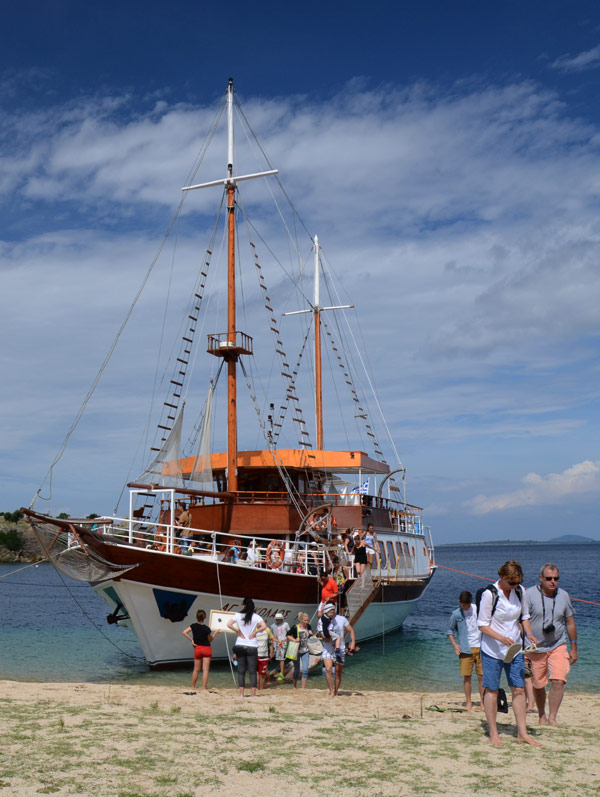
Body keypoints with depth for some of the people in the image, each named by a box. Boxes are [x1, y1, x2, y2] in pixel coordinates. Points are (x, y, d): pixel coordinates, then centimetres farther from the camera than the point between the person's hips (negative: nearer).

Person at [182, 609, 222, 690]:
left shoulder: (193, 626, -4)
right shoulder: (206, 628, -11)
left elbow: (184, 632, -11)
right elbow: (210, 639, 1)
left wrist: (191, 640, -6)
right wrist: (216, 632, 7)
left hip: (197, 649, 3)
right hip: (207, 649, -3)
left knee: (196, 669, 16)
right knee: (205, 669, -1)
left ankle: (193, 686, 24)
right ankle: (204, 687, -6)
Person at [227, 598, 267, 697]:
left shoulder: (238, 615, -2)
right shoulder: (256, 616, -4)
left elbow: (229, 625, -12)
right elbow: (264, 626, -16)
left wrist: (237, 631, 0)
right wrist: (255, 632, -4)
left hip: (240, 645, 1)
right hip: (252, 646, -1)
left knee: (241, 671, 7)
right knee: (252, 671, 4)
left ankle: (241, 693, 5)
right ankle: (253, 694, 0)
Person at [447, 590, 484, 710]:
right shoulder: (456, 614, 1)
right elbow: (450, 630, 12)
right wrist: (454, 644, -3)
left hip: (480, 647, 1)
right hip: (465, 649, -1)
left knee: (481, 676, 1)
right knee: (467, 676, -1)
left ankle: (483, 703, 10)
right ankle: (468, 702, 10)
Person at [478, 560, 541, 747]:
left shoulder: (520, 591, 0)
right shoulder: (490, 594, -16)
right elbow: (482, 624, -13)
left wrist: (529, 634, -4)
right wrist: (500, 638, -27)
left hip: (514, 649, 5)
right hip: (492, 650, -5)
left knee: (519, 689, 4)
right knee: (492, 690, 3)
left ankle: (522, 733, 13)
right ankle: (493, 733, 14)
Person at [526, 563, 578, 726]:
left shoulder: (563, 596, 2)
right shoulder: (529, 595, -10)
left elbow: (570, 622, 11)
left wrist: (574, 648, 13)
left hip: (558, 646, 2)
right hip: (535, 648, -1)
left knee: (558, 681, -16)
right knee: (538, 685, 8)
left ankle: (552, 717, -7)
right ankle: (541, 716, 31)